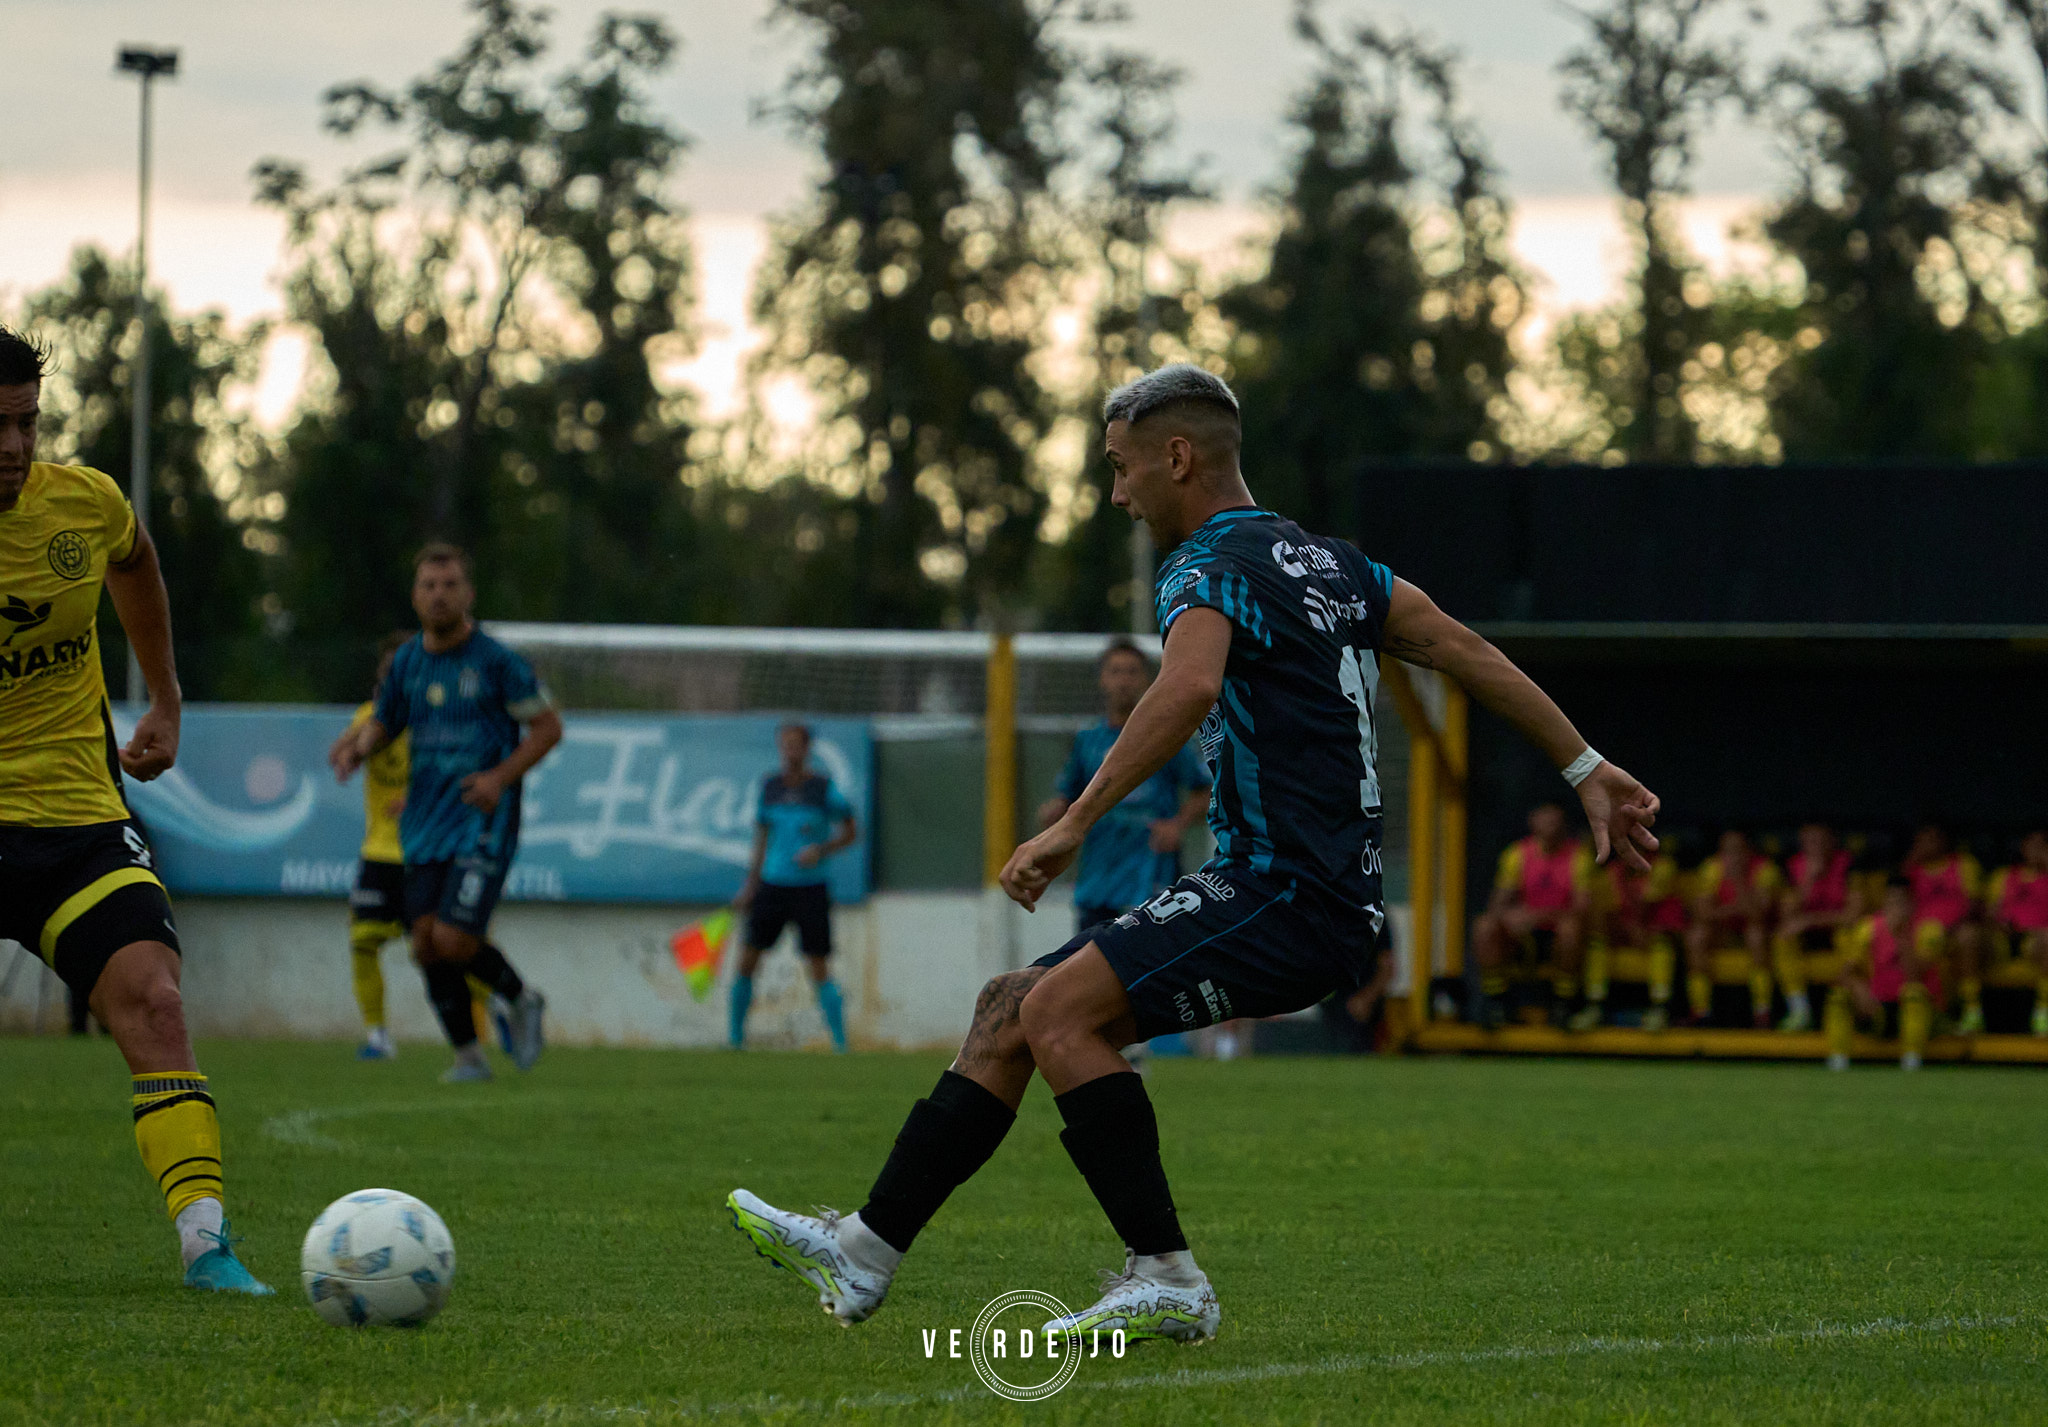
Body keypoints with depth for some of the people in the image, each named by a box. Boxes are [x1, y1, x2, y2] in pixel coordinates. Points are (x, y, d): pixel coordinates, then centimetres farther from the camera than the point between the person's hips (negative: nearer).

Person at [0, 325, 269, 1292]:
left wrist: (166, 703, 29)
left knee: (152, 1000, -17)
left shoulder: (86, 504, 0)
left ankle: (204, 1239, -23)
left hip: (78, 813, 2)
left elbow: (133, 565, 25)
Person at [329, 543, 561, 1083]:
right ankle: (467, 1054, 14)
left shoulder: (496, 661, -8)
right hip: (425, 825, 5)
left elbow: (548, 726, -2)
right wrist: (356, 748, -3)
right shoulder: (407, 661, 8)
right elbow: (383, 721, 20)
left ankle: (520, 998, 13)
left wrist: (501, 777, -15)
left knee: (453, 940, -16)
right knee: (427, 943, -1)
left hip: (483, 822, -5)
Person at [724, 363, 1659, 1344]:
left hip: (1289, 897, -10)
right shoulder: (1325, 561, 19)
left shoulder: (1209, 565, -10)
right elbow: (1468, 653, 20)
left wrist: (1075, 825, -33)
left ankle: (1165, 1279, -20)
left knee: (1059, 1009, -21)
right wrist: (1586, 770, 25)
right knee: (1011, 1005, 9)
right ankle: (863, 1251, 9)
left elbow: (1189, 688, -31)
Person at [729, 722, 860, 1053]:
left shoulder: (824, 788, -6)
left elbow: (851, 833, 1)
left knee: (819, 972, -6)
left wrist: (821, 850, -16)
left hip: (810, 888, -3)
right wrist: (750, 887, 15)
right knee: (746, 963, -1)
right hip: (772, 885, 3)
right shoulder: (770, 786, 6)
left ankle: (840, 1043, 2)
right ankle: (734, 1038, 10)